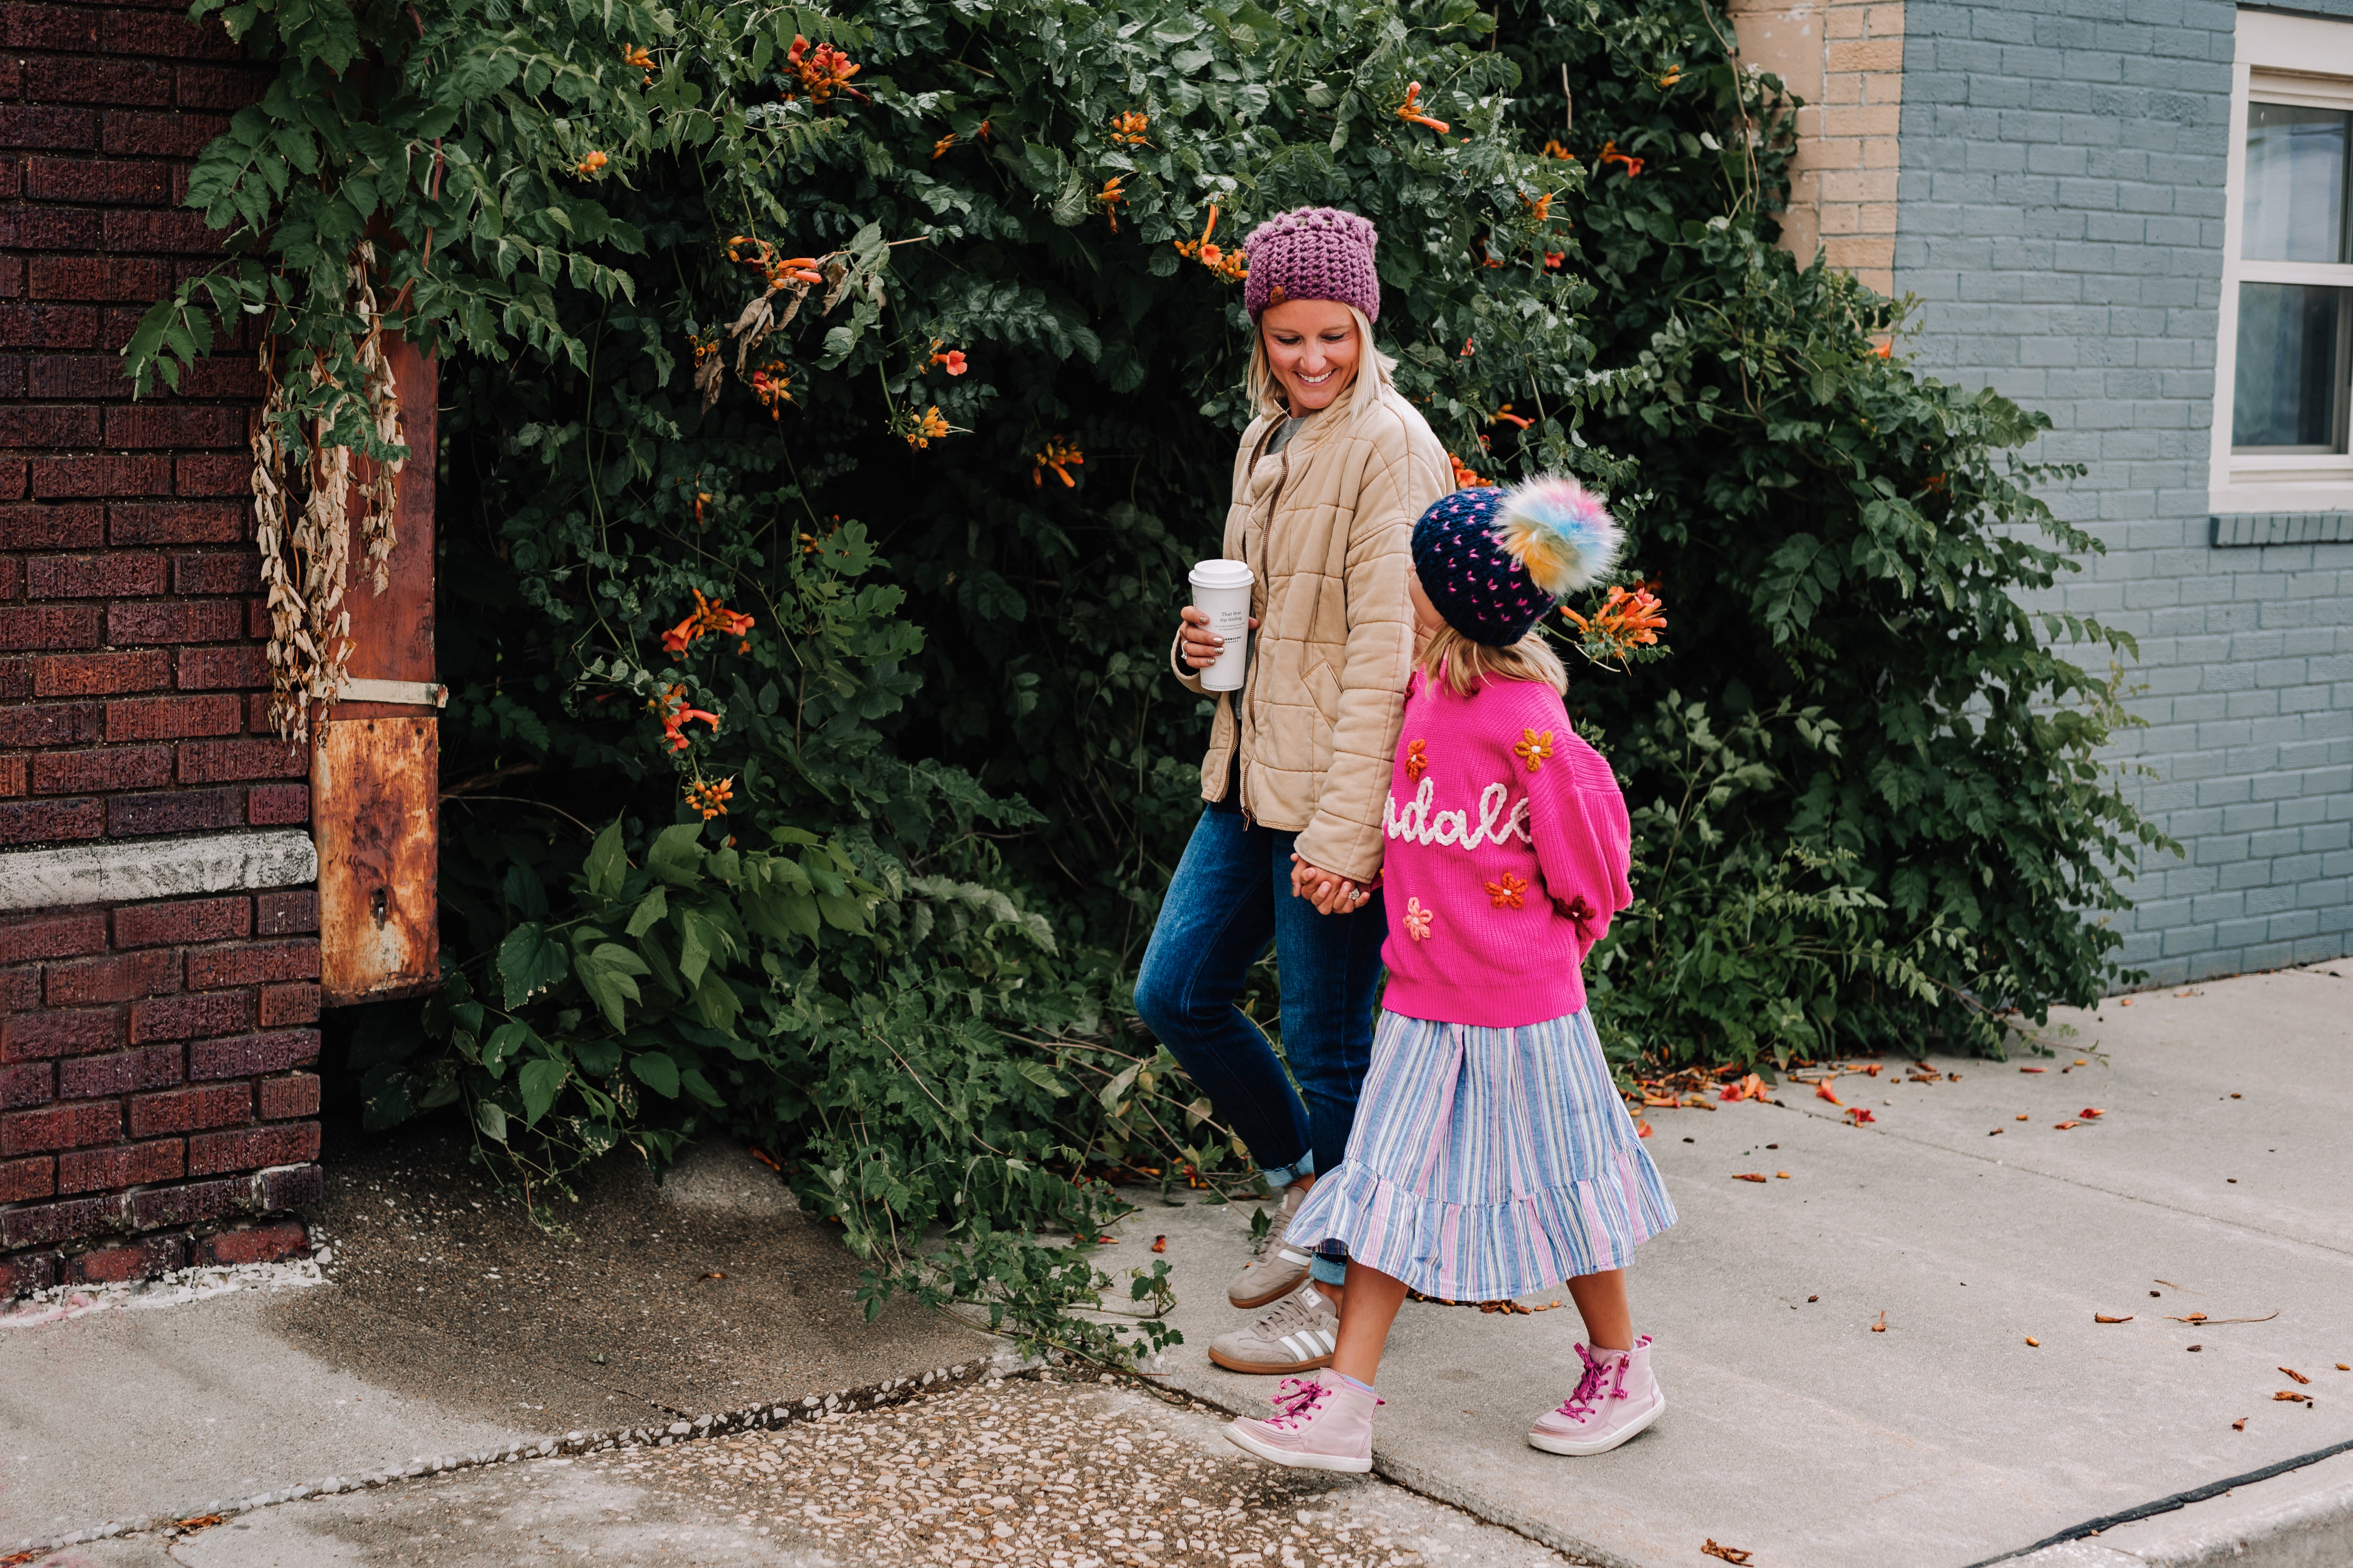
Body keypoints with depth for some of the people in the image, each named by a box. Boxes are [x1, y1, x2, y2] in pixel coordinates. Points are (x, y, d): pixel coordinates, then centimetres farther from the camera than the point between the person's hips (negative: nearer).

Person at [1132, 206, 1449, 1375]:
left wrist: (1344, 832, -23)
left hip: (1337, 795, -9)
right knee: (1175, 994, 13)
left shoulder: (1390, 447, -13)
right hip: (1252, 781, 9)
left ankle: (1342, 1286, 16)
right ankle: (1304, 1184, 33)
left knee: (1328, 1041, 1)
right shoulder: (1267, 441, 13)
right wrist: (1203, 643, 1)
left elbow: (1388, 656, -19)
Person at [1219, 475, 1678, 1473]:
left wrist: (1552, 936, 4)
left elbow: (1588, 846, -9)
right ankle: (1342, 1406, 5)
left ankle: (1622, 1373, 28)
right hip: (1423, 996, 7)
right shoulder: (1429, 685, 3)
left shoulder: (1526, 718, -19)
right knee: (1389, 1184, 4)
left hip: (1520, 1003, -7)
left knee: (1555, 1179, 8)